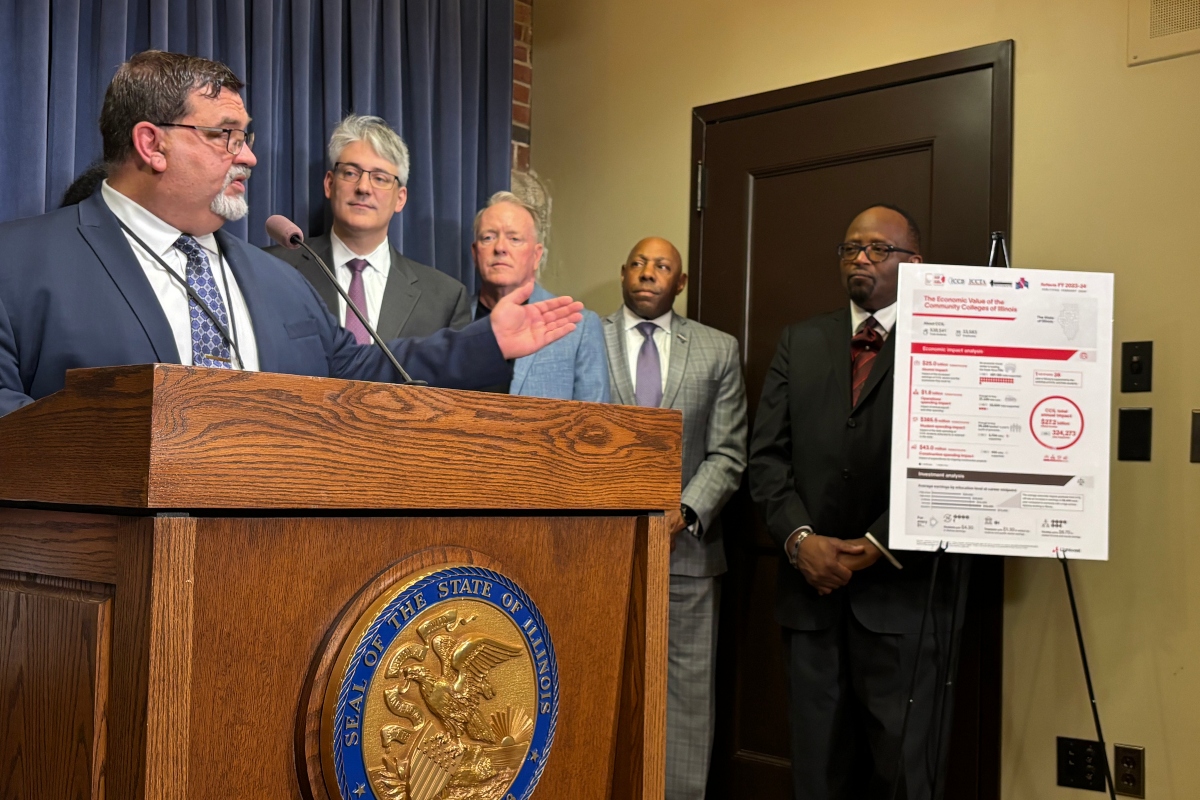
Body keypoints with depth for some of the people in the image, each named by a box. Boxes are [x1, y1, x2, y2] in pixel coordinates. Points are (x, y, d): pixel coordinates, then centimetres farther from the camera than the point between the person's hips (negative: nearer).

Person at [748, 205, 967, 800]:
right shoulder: (800, 343, 15)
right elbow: (767, 454, 9)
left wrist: (875, 547, -13)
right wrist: (800, 539, -6)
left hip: (902, 589, -4)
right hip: (812, 585, 4)